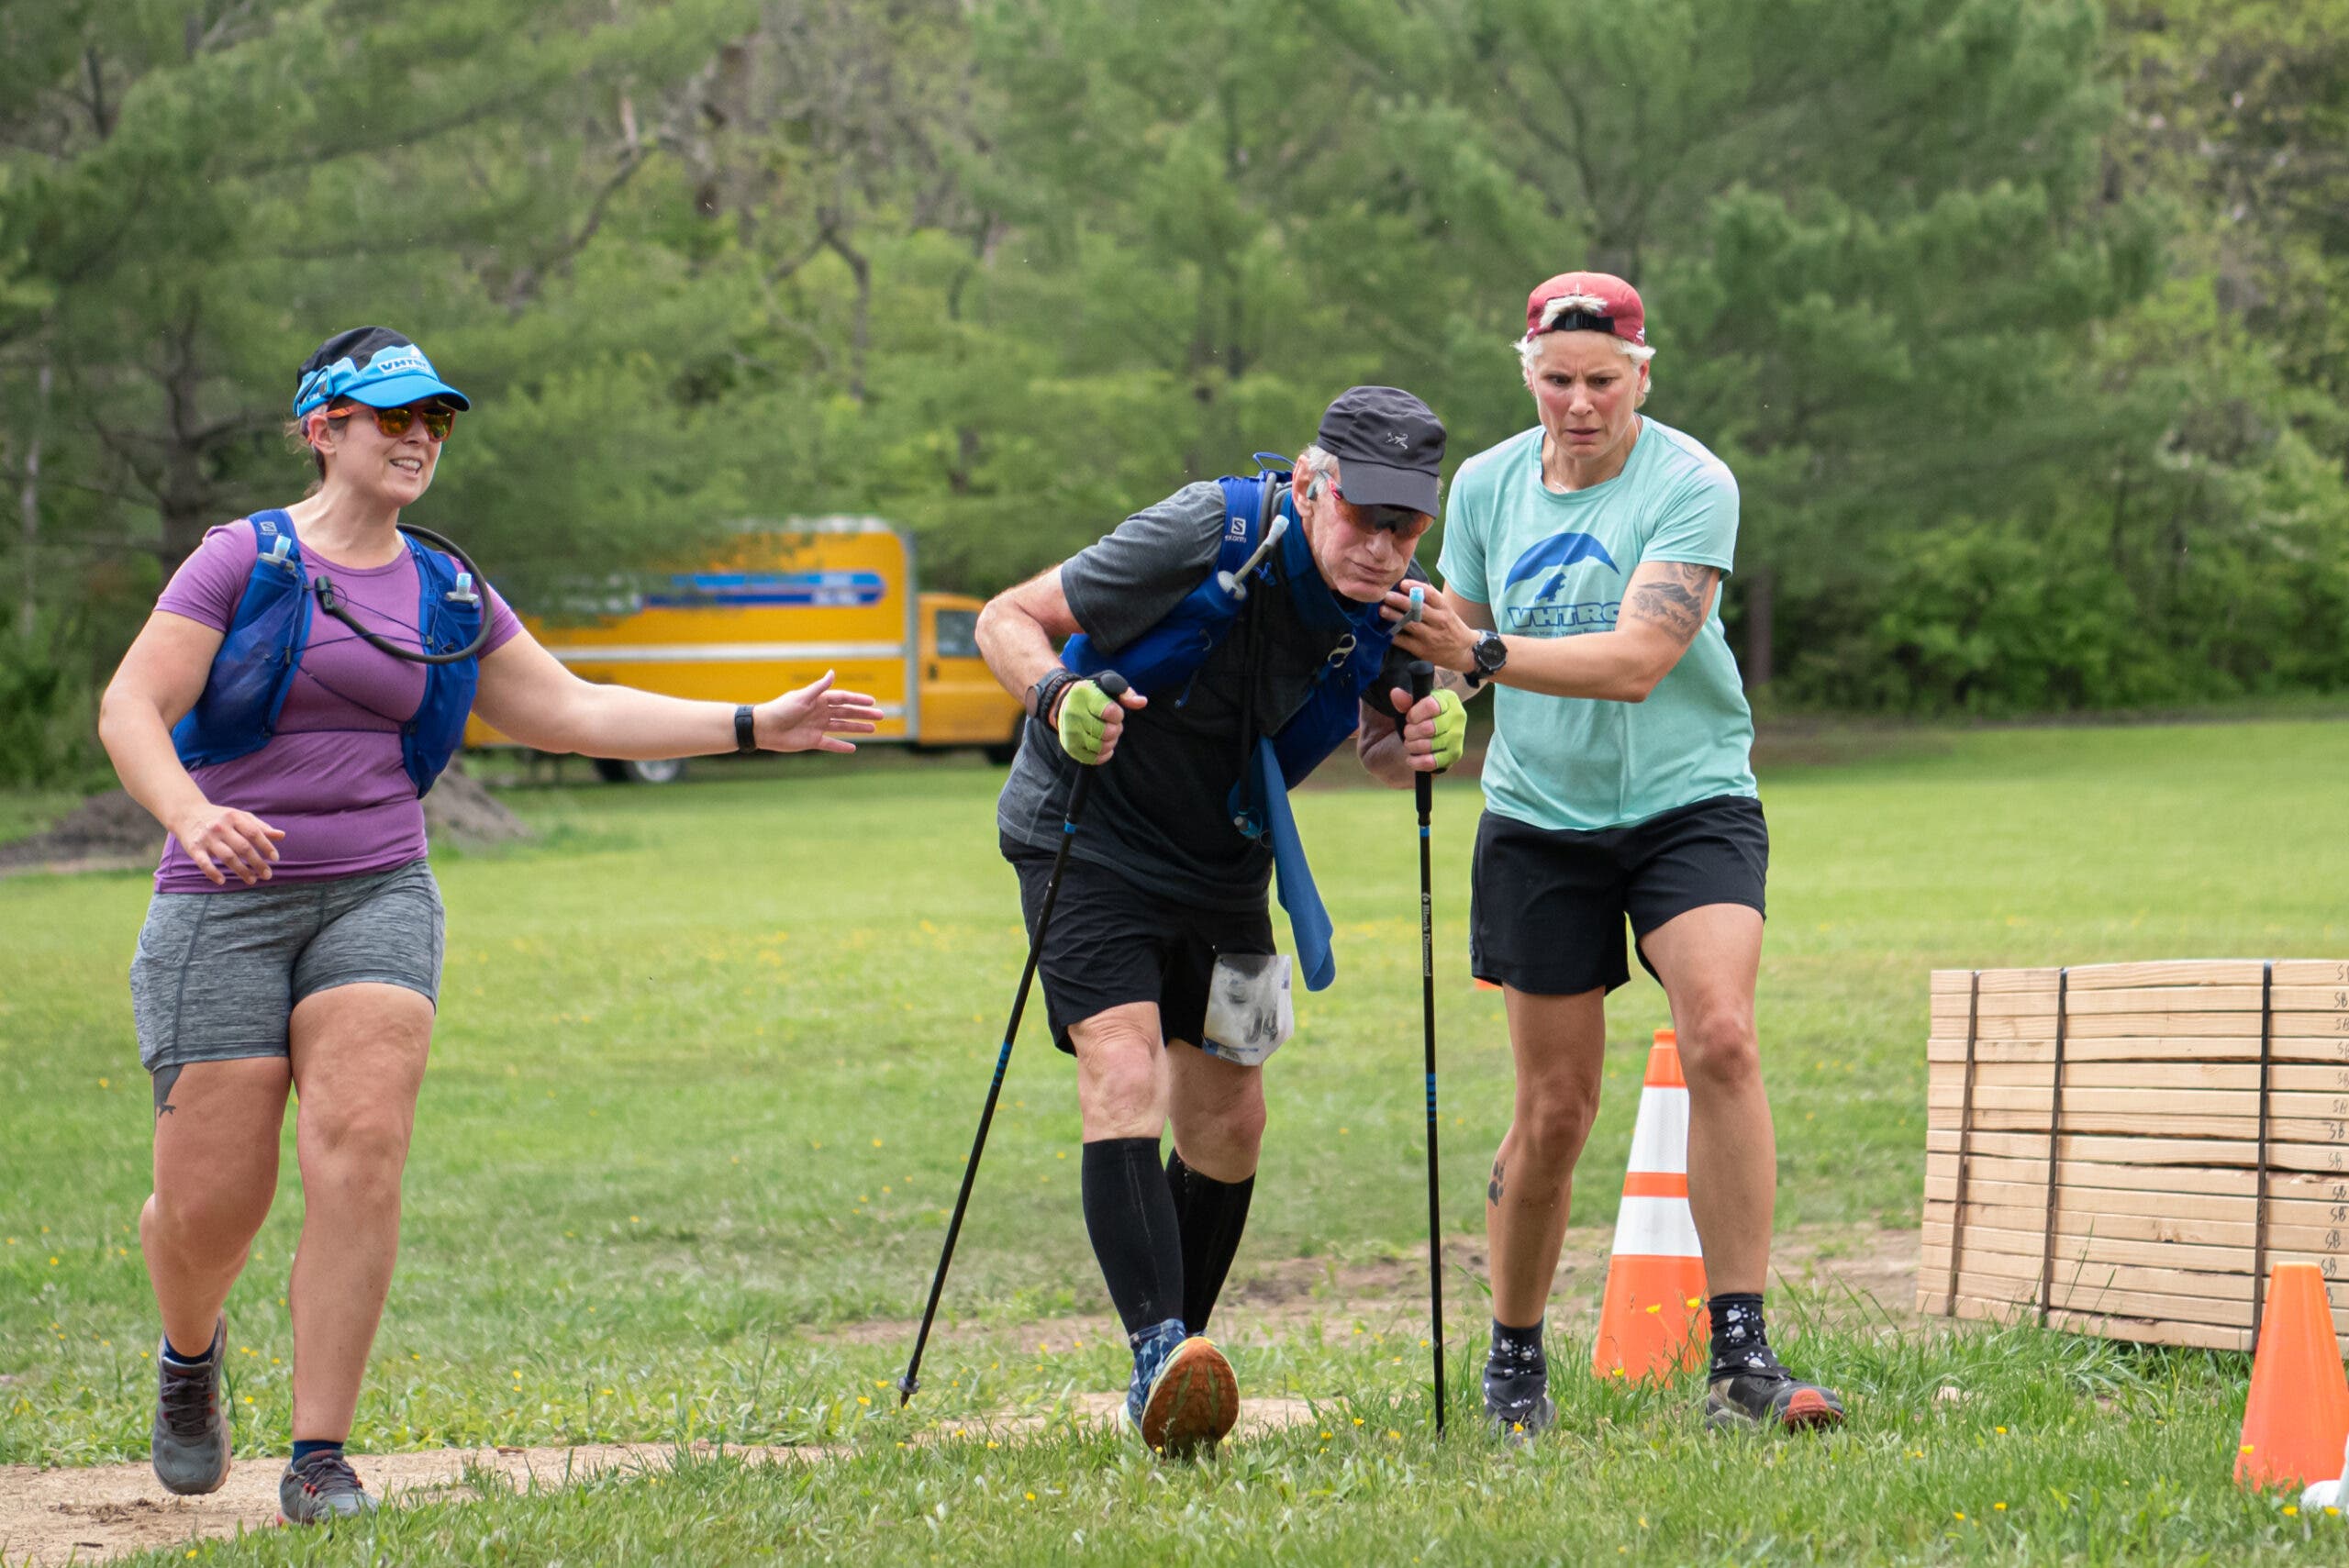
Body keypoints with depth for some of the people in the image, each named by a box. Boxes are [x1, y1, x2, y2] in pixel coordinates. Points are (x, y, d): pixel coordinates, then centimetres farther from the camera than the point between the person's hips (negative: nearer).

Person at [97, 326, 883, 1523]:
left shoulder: (448, 596, 13)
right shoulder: (245, 558, -2)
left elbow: (569, 712, 18)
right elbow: (130, 710, -9)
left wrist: (753, 726, 12)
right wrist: (191, 814, -29)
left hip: (379, 897, 3)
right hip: (226, 899, -3)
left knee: (361, 1153, -17)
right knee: (211, 1199, -6)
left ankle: (319, 1462, -11)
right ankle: (191, 1352, 31)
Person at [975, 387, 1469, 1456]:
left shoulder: (1393, 612, -11)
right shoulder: (1204, 536, -27)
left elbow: (1376, 746, 7)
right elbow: (1007, 619, -19)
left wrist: (1419, 745, -16)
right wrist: (1059, 699, -40)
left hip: (1225, 869, 6)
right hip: (1092, 838, -6)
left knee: (1227, 1126, 10)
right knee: (1124, 1077, -25)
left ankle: (1175, 1367, 26)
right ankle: (1158, 1354, -35)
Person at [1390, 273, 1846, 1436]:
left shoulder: (1691, 485, -12)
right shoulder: (1485, 485, 4)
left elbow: (1636, 661, -23)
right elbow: (1459, 644, 15)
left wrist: (1482, 653, -32)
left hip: (1689, 803, -3)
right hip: (1541, 818, 3)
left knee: (1720, 1037, -24)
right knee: (1554, 1111, 2)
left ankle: (1740, 1359, -21)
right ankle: (1514, 1362, 21)